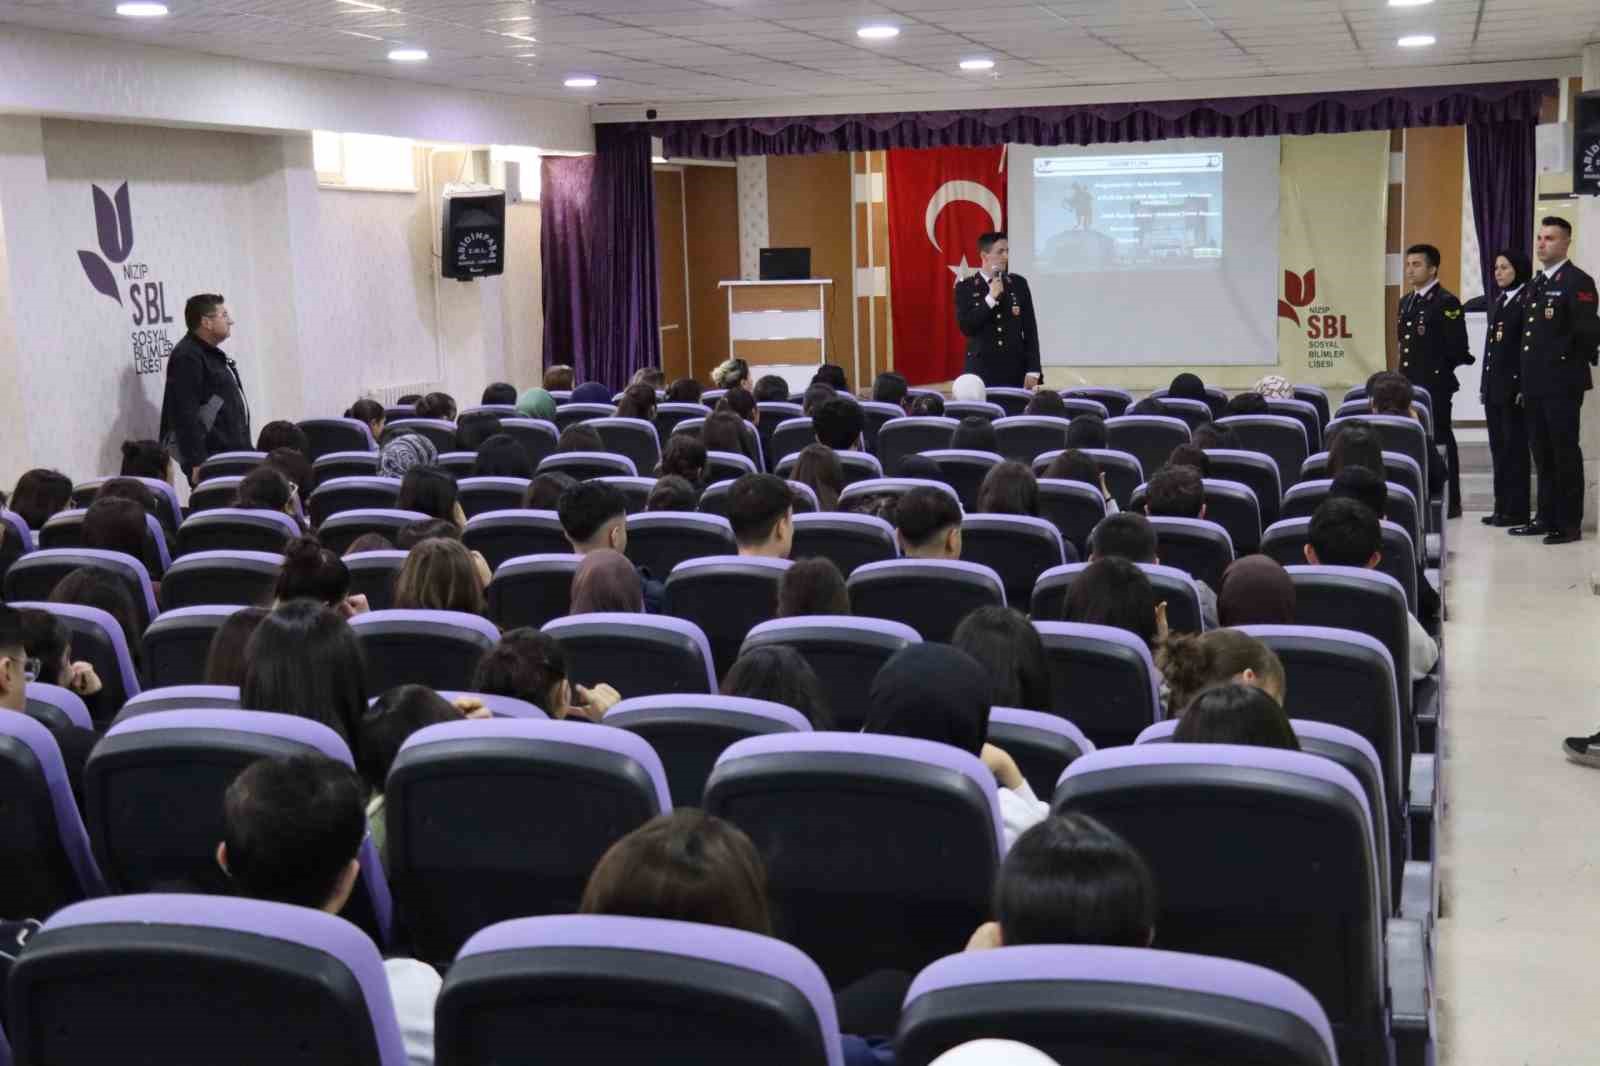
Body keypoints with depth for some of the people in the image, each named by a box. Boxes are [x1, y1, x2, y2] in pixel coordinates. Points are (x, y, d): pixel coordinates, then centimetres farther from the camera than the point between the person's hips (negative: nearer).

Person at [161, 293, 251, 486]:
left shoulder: (214, 355, 20)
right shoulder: (187, 358, -12)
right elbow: (186, 416, -20)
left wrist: (245, 452, 22)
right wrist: (196, 463, -24)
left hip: (232, 456, 10)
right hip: (210, 463, -10)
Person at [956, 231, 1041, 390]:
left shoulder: (1019, 283, 7)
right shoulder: (966, 287, 1)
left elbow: (1030, 329, 6)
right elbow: (966, 327, -10)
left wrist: (1033, 370, -1)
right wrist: (990, 298, -15)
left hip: (1015, 372, 2)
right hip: (981, 372, -2)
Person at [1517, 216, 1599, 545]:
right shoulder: (1535, 284, 17)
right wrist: (1525, 382, 15)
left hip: (1562, 384, -8)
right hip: (1536, 384, 8)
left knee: (1565, 453, -3)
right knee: (1542, 453, 12)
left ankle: (1569, 523, 2)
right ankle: (1546, 518, 19)